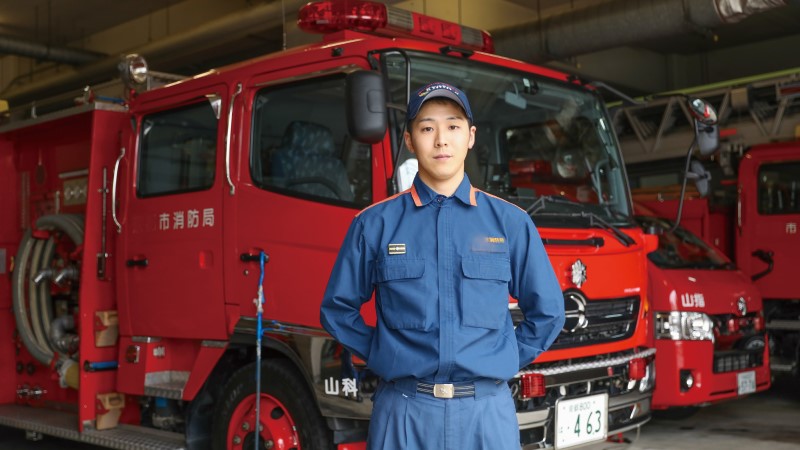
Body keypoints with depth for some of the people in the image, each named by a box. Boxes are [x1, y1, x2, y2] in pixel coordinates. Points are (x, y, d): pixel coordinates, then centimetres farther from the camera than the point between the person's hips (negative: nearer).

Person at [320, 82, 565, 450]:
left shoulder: (510, 222, 5)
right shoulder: (375, 224, 2)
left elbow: (547, 311, 12)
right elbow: (338, 310, 9)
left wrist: (504, 364, 6)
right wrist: (383, 358, 5)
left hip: (487, 411, 1)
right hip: (403, 413, -1)